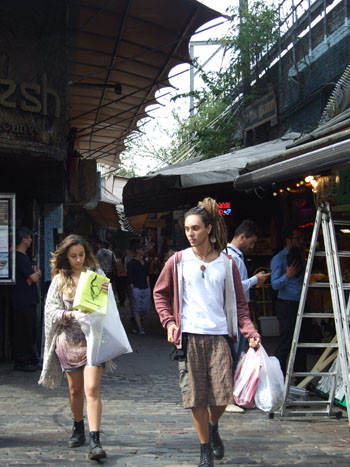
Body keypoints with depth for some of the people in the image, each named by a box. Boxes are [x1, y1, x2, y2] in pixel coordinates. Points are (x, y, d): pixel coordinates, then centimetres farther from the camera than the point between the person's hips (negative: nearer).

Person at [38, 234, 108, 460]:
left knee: (92, 389, -12)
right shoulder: (60, 279, 5)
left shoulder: (96, 274, 4)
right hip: (68, 340, 2)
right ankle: (78, 429, 34)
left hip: (92, 338, -2)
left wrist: (107, 293, -17)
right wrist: (70, 314, -18)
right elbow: (51, 309, 0)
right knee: (75, 389, 13)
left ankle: (95, 441, -13)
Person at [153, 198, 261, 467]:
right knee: (196, 398, 1)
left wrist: (250, 331, -7)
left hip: (219, 336, 0)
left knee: (222, 396, -4)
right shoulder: (178, 261, 4)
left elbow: (239, 303, 7)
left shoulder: (227, 263, 5)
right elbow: (160, 293, 14)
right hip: (188, 336, 0)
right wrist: (169, 322, 0)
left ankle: (213, 428, 30)